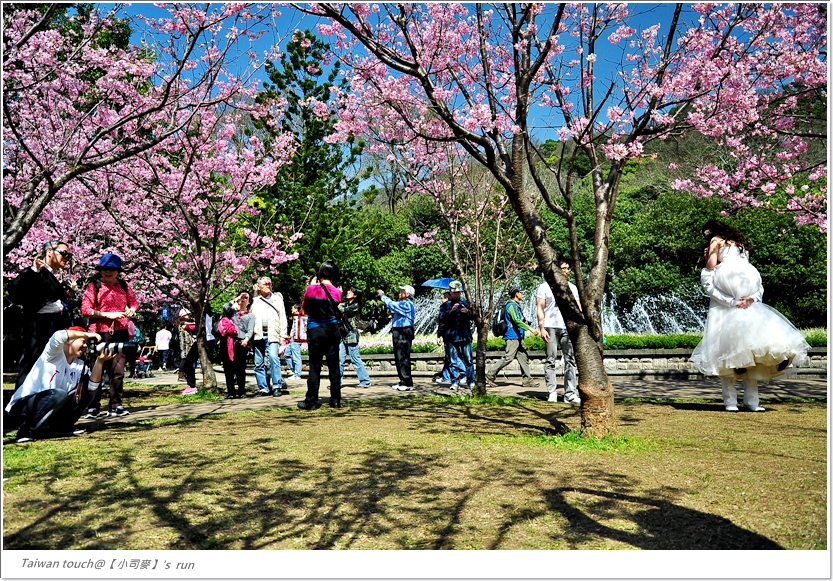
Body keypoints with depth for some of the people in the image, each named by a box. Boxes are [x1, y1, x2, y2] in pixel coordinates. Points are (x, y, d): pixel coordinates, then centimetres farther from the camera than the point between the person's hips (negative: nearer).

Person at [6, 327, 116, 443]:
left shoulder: (79, 365, 8)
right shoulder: (55, 354, -9)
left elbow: (92, 386, -9)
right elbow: (59, 336, -33)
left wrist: (99, 362, -19)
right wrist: (88, 334, -28)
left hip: (51, 410, 7)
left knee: (86, 393, -4)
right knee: (59, 394, -33)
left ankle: (59, 427, -2)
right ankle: (26, 430, -20)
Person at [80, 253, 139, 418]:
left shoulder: (124, 286, 10)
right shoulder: (93, 286, 0)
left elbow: (133, 302, 22)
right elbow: (85, 309, -7)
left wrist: (131, 310, -1)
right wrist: (108, 315, -14)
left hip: (120, 332, 3)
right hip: (100, 333, -3)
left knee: (118, 370, 3)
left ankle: (115, 406, 10)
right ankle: (93, 406, 11)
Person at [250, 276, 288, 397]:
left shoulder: (277, 299, 14)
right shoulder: (255, 301, 17)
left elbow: (282, 319, 8)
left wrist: (282, 337, -1)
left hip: (272, 334, -2)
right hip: (258, 335, 3)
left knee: (273, 357, -20)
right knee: (259, 363, 3)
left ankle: (277, 386, -13)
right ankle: (263, 388, 12)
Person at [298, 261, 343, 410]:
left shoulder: (311, 289, -6)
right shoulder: (337, 292, -2)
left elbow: (304, 309, 10)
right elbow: (339, 314, 8)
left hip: (315, 331, -1)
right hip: (332, 331, 2)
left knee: (314, 367, 2)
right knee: (334, 366, 8)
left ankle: (311, 401, 3)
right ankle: (335, 400, 11)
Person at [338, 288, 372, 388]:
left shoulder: (356, 305, -7)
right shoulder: (346, 304, 15)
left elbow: (343, 310, -17)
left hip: (351, 336, -7)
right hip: (343, 335, 7)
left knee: (355, 359, -2)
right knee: (339, 359, 5)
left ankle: (365, 381, 7)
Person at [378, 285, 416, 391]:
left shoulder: (407, 304, -13)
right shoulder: (404, 304, 21)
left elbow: (392, 305, -19)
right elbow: (393, 307, 24)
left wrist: (382, 296, -6)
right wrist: (383, 296, 17)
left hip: (404, 334, -11)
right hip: (399, 333, 11)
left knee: (403, 358, -9)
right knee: (399, 358, 13)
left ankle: (407, 383, -7)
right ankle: (403, 382, 20)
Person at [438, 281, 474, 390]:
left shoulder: (465, 303, 11)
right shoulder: (445, 305, 8)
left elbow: (474, 316, 11)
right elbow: (442, 319, -3)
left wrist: (468, 312, -11)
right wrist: (451, 311, -17)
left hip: (465, 335, 1)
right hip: (451, 336, -1)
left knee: (468, 359, 2)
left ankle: (471, 381, 9)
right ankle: (455, 382, 7)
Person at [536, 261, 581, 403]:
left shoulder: (572, 287, 17)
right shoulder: (545, 287, 5)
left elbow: (578, 308, 15)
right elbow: (540, 309, 0)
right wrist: (542, 328, -9)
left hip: (568, 328, 4)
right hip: (551, 327, -4)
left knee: (570, 360, 0)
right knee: (551, 360, -2)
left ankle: (570, 394, 2)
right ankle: (552, 393, 2)